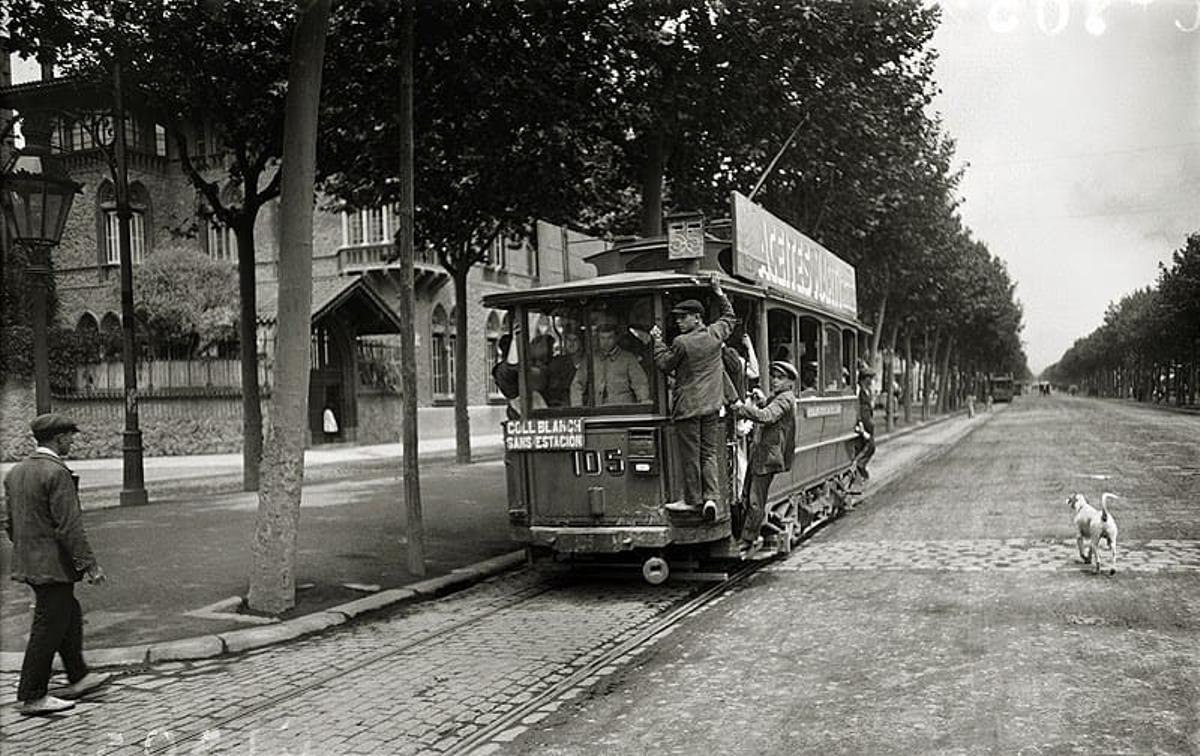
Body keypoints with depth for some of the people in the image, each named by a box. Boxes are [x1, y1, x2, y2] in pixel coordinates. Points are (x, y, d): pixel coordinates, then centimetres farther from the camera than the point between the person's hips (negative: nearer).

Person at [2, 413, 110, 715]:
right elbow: (69, 527, -21)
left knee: (70, 616, 20)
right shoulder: (57, 473, -19)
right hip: (53, 565, -10)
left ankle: (77, 678, 30)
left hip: (28, 563, 10)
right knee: (48, 629, 0)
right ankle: (32, 697, 8)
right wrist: (89, 565, -17)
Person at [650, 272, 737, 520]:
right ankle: (711, 497, -1)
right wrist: (719, 292, 29)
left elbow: (664, 365, 1)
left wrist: (657, 341, 10)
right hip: (712, 406, 5)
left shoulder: (681, 343, -12)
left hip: (688, 406, -5)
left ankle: (692, 500, 8)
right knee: (709, 453, 9)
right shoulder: (716, 334, 4)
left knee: (690, 455, 2)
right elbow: (730, 317, 24)